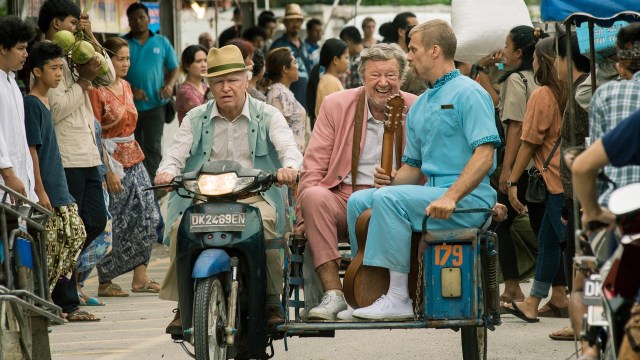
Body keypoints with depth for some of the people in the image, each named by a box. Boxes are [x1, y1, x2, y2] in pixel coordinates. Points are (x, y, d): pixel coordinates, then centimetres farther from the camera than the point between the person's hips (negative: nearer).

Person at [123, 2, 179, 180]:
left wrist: (170, 85, -7)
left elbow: (174, 68, 14)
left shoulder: (161, 42, 8)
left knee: (153, 147, -11)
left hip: (155, 105, -1)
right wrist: (131, 90, -12)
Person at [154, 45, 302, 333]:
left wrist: (289, 167, -30)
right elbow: (175, 154, 6)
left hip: (254, 196, -2)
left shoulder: (267, 116, 10)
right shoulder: (196, 119, 16)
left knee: (263, 224, -36)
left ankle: (272, 302, -23)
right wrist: (167, 172, -20)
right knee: (180, 229, -29)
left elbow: (290, 149, -4)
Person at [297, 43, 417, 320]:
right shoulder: (336, 105, 10)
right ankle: (333, 294, -34)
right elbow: (313, 166, 6)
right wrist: (309, 212, -8)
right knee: (315, 197, -32)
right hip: (343, 199, 1)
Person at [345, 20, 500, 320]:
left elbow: (484, 153, -19)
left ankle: (398, 299, -26)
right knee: (359, 201, -3)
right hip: (430, 191, 9)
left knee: (389, 199, -28)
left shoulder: (468, 93, -8)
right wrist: (394, 179, 0)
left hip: (468, 197, -9)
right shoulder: (419, 106, 21)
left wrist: (451, 197, -28)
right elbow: (414, 165, 24)